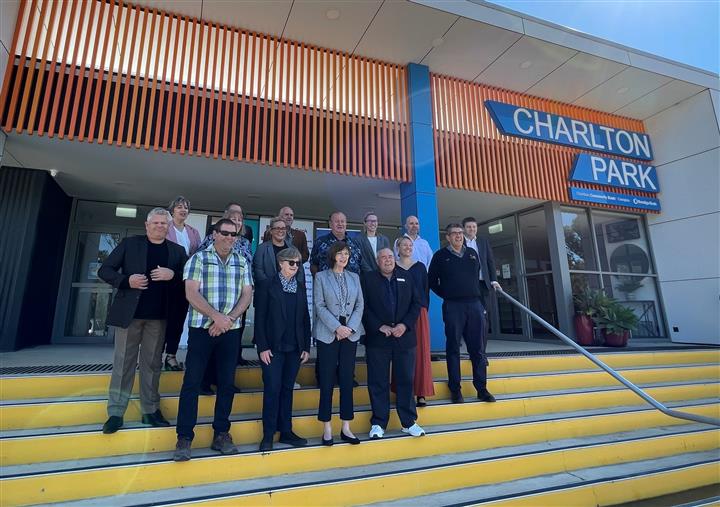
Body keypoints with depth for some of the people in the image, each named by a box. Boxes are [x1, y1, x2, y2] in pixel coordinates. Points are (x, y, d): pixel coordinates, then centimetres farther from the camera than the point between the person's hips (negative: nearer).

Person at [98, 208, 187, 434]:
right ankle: (115, 413, 14)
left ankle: (150, 410, 19)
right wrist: (127, 281, -14)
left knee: (152, 364, 9)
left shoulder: (177, 251, 7)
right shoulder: (130, 243, 4)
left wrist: (173, 275, -15)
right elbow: (104, 270, 3)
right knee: (123, 363, 5)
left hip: (159, 316, 1)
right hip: (129, 313, -1)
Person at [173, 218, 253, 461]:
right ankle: (184, 437, 12)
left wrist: (228, 319, -11)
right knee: (192, 383, 0)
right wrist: (217, 316, -17)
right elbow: (191, 293, -10)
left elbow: (247, 294, 3)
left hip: (231, 330, 3)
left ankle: (221, 434, 21)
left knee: (226, 383, 8)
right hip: (201, 328, -3)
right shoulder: (198, 258, -1)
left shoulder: (242, 263, 9)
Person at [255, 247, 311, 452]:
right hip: (273, 347, -4)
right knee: (272, 390, -1)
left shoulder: (301, 286, 9)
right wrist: (262, 347, -11)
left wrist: (306, 347, 5)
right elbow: (259, 318, -6)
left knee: (287, 389, 12)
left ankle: (286, 431, 22)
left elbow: (305, 317, 9)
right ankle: (268, 435, 13)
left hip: (295, 348, 4)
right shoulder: (267, 284, -3)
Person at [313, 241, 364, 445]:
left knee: (347, 380, 7)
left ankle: (346, 428, 17)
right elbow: (319, 306, -5)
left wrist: (350, 327, -8)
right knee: (327, 381, 2)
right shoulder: (321, 277, 1)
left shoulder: (354, 277, 11)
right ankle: (327, 428, 14)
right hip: (328, 334, -3)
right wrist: (337, 327, -13)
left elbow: (359, 305, 6)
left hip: (351, 333, 3)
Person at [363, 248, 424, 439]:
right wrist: (380, 326, -13)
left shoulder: (405, 277, 9)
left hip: (404, 337, 2)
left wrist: (405, 325, -8)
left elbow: (416, 302, 5)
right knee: (378, 382, 5)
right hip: (378, 339, -2)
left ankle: (408, 422, 23)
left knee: (405, 380, 9)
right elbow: (364, 307, -4)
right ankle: (378, 423, 18)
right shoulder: (368, 279, 1)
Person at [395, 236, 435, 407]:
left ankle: (421, 392, 6)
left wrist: (424, 310, 0)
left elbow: (426, 290, 10)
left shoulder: (420, 266, 12)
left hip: (419, 313, 2)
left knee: (421, 351, 0)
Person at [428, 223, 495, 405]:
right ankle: (455, 389, 9)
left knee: (478, 348, 6)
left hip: (474, 304, 4)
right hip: (452, 306, -3)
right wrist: (445, 295, 4)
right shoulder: (440, 255, 3)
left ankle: (481, 388, 14)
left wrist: (474, 293, 14)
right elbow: (431, 280, 6)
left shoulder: (472, 253, 14)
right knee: (453, 348, 2)